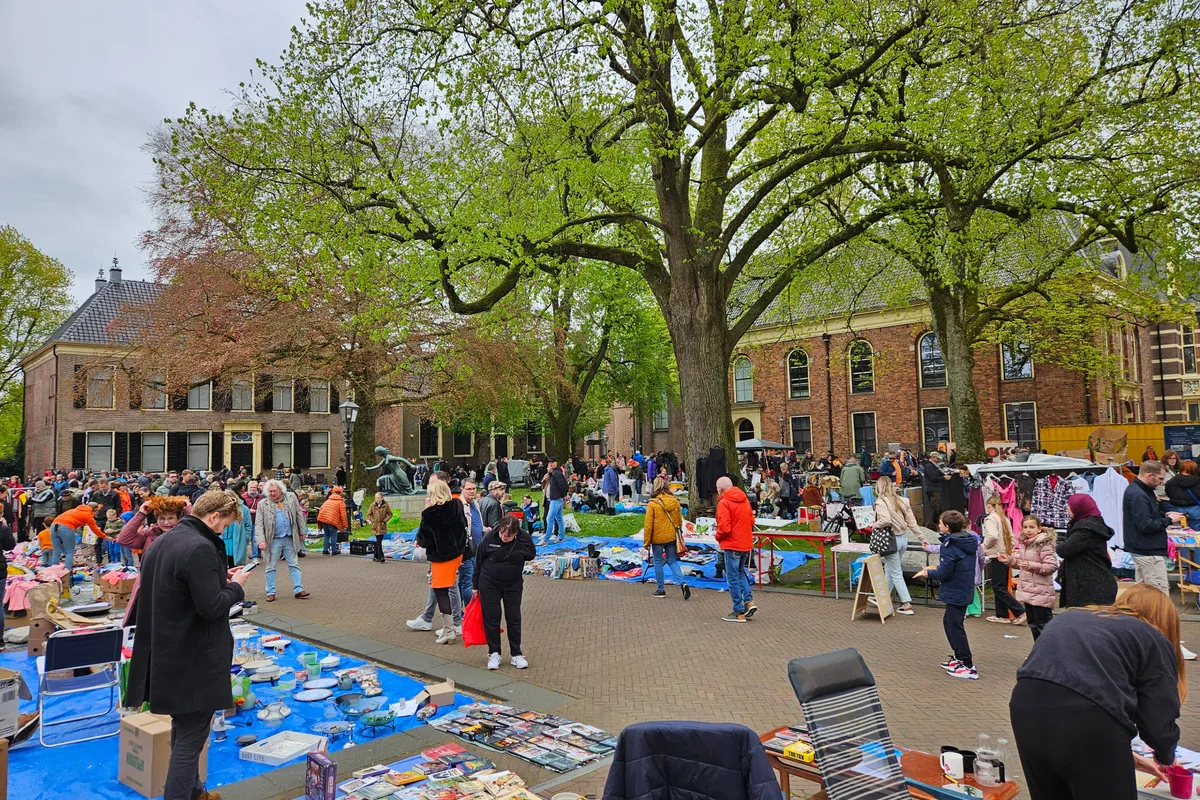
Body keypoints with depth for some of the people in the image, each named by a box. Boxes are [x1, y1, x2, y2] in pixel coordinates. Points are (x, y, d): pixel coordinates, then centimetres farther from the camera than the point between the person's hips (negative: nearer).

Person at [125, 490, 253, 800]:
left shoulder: (161, 542, 8)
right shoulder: (201, 549, -24)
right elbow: (212, 607, -25)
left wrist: (221, 579, 10)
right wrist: (235, 585, -8)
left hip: (165, 654, 10)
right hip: (194, 661, -10)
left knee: (183, 731, 24)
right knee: (191, 738, 2)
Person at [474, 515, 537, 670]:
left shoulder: (524, 539, -19)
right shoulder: (489, 538, -20)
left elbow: (531, 555, 4)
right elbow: (479, 560, -5)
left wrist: (518, 554, -14)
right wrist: (476, 585, 2)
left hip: (513, 585, 1)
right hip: (489, 584, -1)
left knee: (514, 618, 8)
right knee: (491, 618, 5)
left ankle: (516, 654, 20)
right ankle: (494, 654, 19)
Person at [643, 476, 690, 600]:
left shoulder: (652, 504, -13)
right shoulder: (675, 502, 0)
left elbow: (648, 525, -11)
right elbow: (680, 521, 9)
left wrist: (646, 542, -3)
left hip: (658, 538, -4)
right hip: (672, 537, 4)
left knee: (658, 562, 10)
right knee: (672, 561, 14)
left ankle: (661, 590, 15)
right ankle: (682, 582, -7)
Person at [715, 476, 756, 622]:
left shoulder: (724, 503, -15)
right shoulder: (744, 499, 8)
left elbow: (724, 528, -21)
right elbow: (751, 521, 13)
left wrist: (718, 537, -2)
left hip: (732, 545, -7)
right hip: (746, 543, 8)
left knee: (733, 578, 3)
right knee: (741, 573, 24)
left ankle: (739, 612, 7)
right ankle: (749, 601, 11)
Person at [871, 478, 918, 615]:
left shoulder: (881, 502, -16)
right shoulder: (902, 500, 3)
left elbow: (886, 520, -30)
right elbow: (911, 521, 4)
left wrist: (875, 525, -11)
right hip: (903, 538, 7)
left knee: (896, 573, 3)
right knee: (889, 569, 20)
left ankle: (907, 605, 4)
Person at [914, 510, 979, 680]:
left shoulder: (950, 546, -21)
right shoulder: (969, 542, 7)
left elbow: (944, 573, -21)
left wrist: (928, 573, -4)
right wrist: (936, 568, 11)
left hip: (955, 592, -9)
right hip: (966, 589, 9)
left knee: (955, 627, 0)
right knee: (949, 621, 21)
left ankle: (968, 667, 4)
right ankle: (960, 657, 29)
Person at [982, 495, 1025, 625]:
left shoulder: (990, 518, -10)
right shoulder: (1005, 519, 15)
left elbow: (992, 536, -25)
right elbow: (1012, 539, 15)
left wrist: (984, 547, -9)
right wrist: (1007, 549, 17)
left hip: (997, 557, -9)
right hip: (1006, 557, 9)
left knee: (998, 587, -5)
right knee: (1001, 587, 13)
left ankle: (1020, 612, -10)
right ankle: (1002, 615, 16)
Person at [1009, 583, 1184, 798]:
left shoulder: (1072, 618, 32)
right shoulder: (1154, 641, 17)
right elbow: (1160, 719, 12)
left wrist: (1127, 757, 42)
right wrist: (1165, 757, 36)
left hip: (1026, 707, 5)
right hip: (1087, 720, -5)